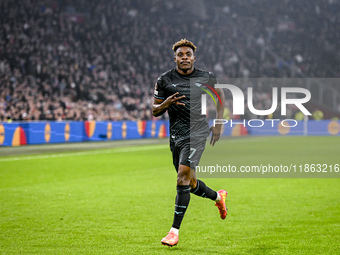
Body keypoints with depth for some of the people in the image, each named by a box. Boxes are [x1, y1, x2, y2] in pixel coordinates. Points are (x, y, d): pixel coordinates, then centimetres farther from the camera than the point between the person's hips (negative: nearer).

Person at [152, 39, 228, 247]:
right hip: (176, 135, 4)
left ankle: (175, 231, -14)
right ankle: (218, 197, 45)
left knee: (183, 177, -19)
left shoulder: (206, 78, 1)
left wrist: (218, 124, 13)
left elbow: (220, 95, 19)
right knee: (189, 184, 12)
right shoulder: (165, 80, 3)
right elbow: (155, 111, 7)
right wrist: (166, 103, -15)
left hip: (197, 132, -4)